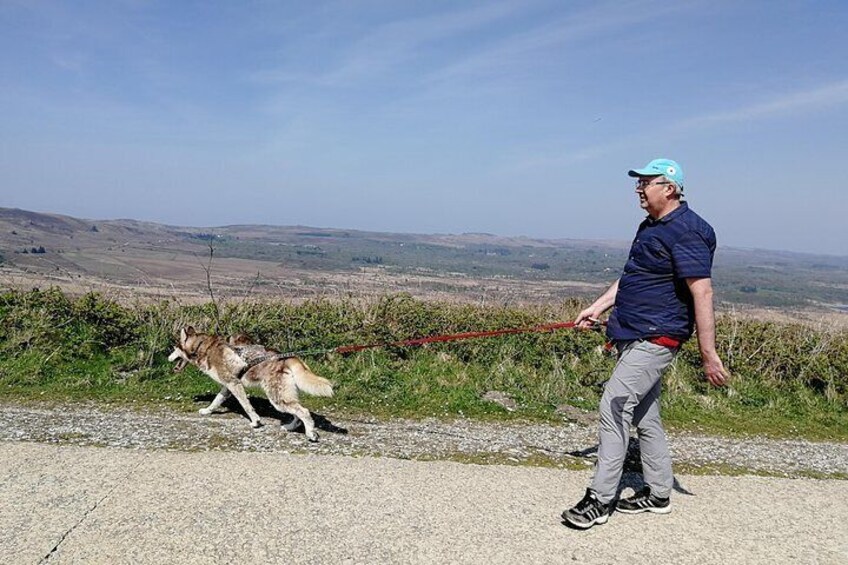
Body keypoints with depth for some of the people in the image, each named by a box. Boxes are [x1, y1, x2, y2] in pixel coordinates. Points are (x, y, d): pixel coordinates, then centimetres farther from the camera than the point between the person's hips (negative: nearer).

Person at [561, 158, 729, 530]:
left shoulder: (685, 231, -16)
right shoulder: (651, 226, 15)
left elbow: (702, 293, -21)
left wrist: (709, 354, -23)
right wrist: (599, 307, 19)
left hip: (655, 338, -10)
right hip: (635, 335, 10)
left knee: (615, 407, -12)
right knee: (643, 414, 15)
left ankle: (599, 500, -4)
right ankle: (658, 494, 28)